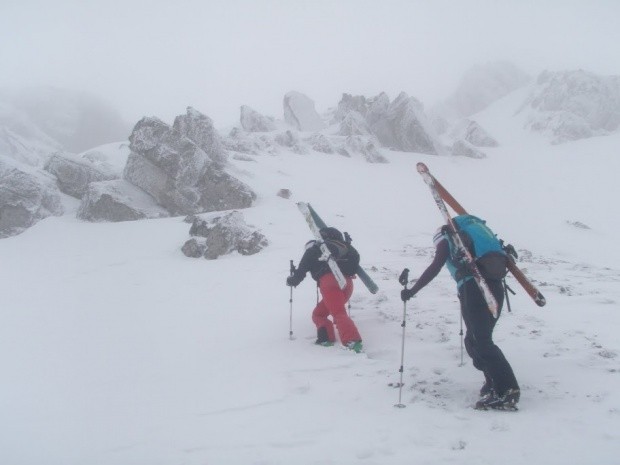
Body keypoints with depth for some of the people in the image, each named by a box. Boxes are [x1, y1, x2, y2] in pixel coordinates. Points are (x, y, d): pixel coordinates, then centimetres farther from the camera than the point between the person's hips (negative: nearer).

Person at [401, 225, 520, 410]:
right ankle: (494, 381, 16)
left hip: (473, 289, -7)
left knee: (479, 342, -9)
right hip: (495, 287, 7)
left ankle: (506, 391, -17)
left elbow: (434, 269, 2)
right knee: (475, 340, 18)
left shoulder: (446, 241, 14)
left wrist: (412, 291, 7)